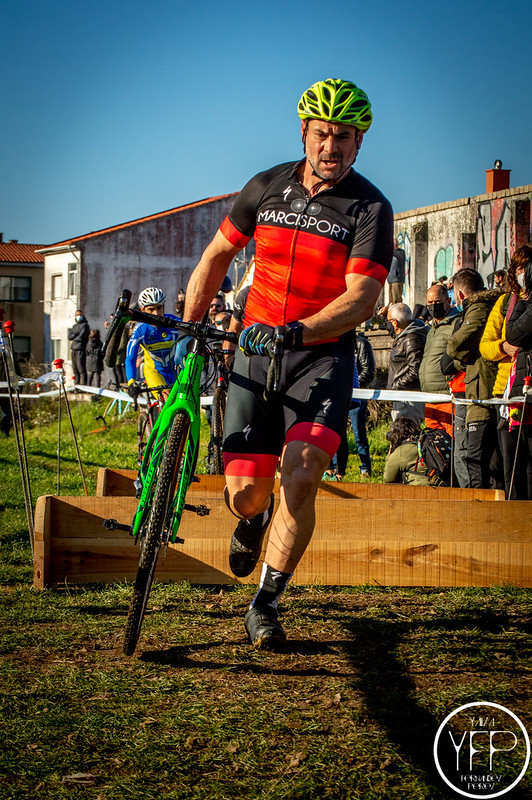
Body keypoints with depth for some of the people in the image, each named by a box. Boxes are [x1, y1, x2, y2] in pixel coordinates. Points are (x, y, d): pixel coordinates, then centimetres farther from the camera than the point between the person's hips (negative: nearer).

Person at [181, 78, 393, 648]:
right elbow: (218, 255, 13)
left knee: (300, 478, -20)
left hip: (323, 356, -2)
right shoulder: (267, 187, 1)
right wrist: (187, 326, 5)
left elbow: (361, 299, -20)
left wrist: (295, 331, -35)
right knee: (244, 490, -3)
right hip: (256, 350, 3)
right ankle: (253, 520, 36)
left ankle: (266, 603, -4)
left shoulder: (371, 209, -10)